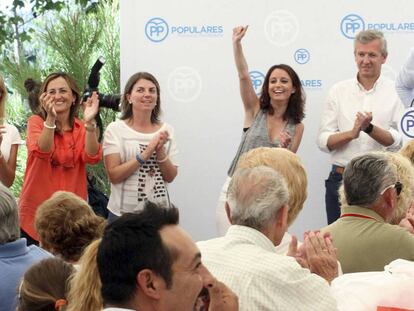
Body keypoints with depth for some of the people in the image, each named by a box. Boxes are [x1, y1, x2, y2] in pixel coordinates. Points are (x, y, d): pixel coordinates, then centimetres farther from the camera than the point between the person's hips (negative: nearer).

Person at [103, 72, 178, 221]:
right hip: (123, 213, -3)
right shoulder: (115, 129, -7)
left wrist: (160, 151, -15)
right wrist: (146, 153, -19)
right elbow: (114, 175, -13)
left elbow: (170, 177, 1)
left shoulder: (166, 130, 3)